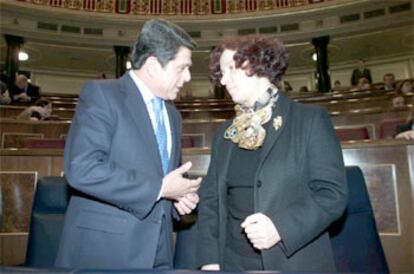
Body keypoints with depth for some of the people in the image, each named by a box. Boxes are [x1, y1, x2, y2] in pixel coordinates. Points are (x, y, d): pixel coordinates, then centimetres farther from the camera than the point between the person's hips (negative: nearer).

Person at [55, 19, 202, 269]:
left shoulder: (173, 115, 13)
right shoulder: (101, 94, -9)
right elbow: (82, 169, -21)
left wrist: (180, 194, 0)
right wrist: (159, 188, -18)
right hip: (103, 248, -6)